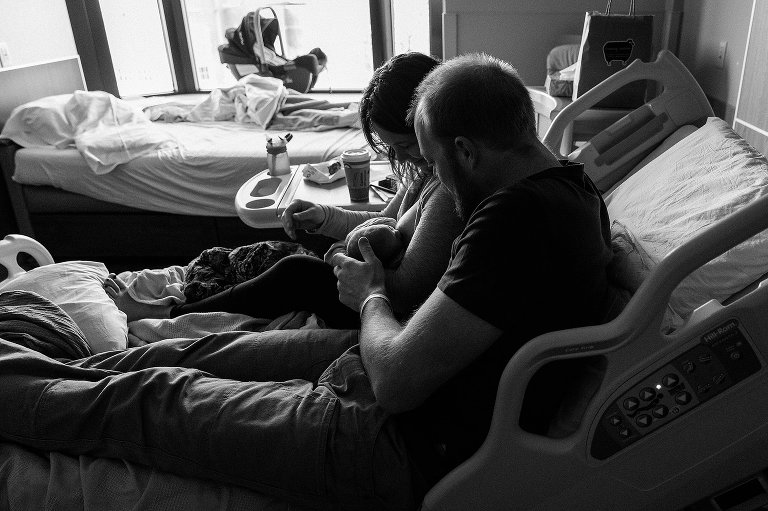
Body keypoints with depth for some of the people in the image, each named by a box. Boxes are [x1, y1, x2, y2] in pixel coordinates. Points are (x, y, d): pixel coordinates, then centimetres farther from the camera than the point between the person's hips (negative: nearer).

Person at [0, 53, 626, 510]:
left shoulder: (517, 219, -28)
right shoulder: (567, 181, 4)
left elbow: (398, 379, -26)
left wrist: (370, 295, -9)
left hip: (408, 449, -9)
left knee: (147, 400, 2)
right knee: (203, 352, 15)